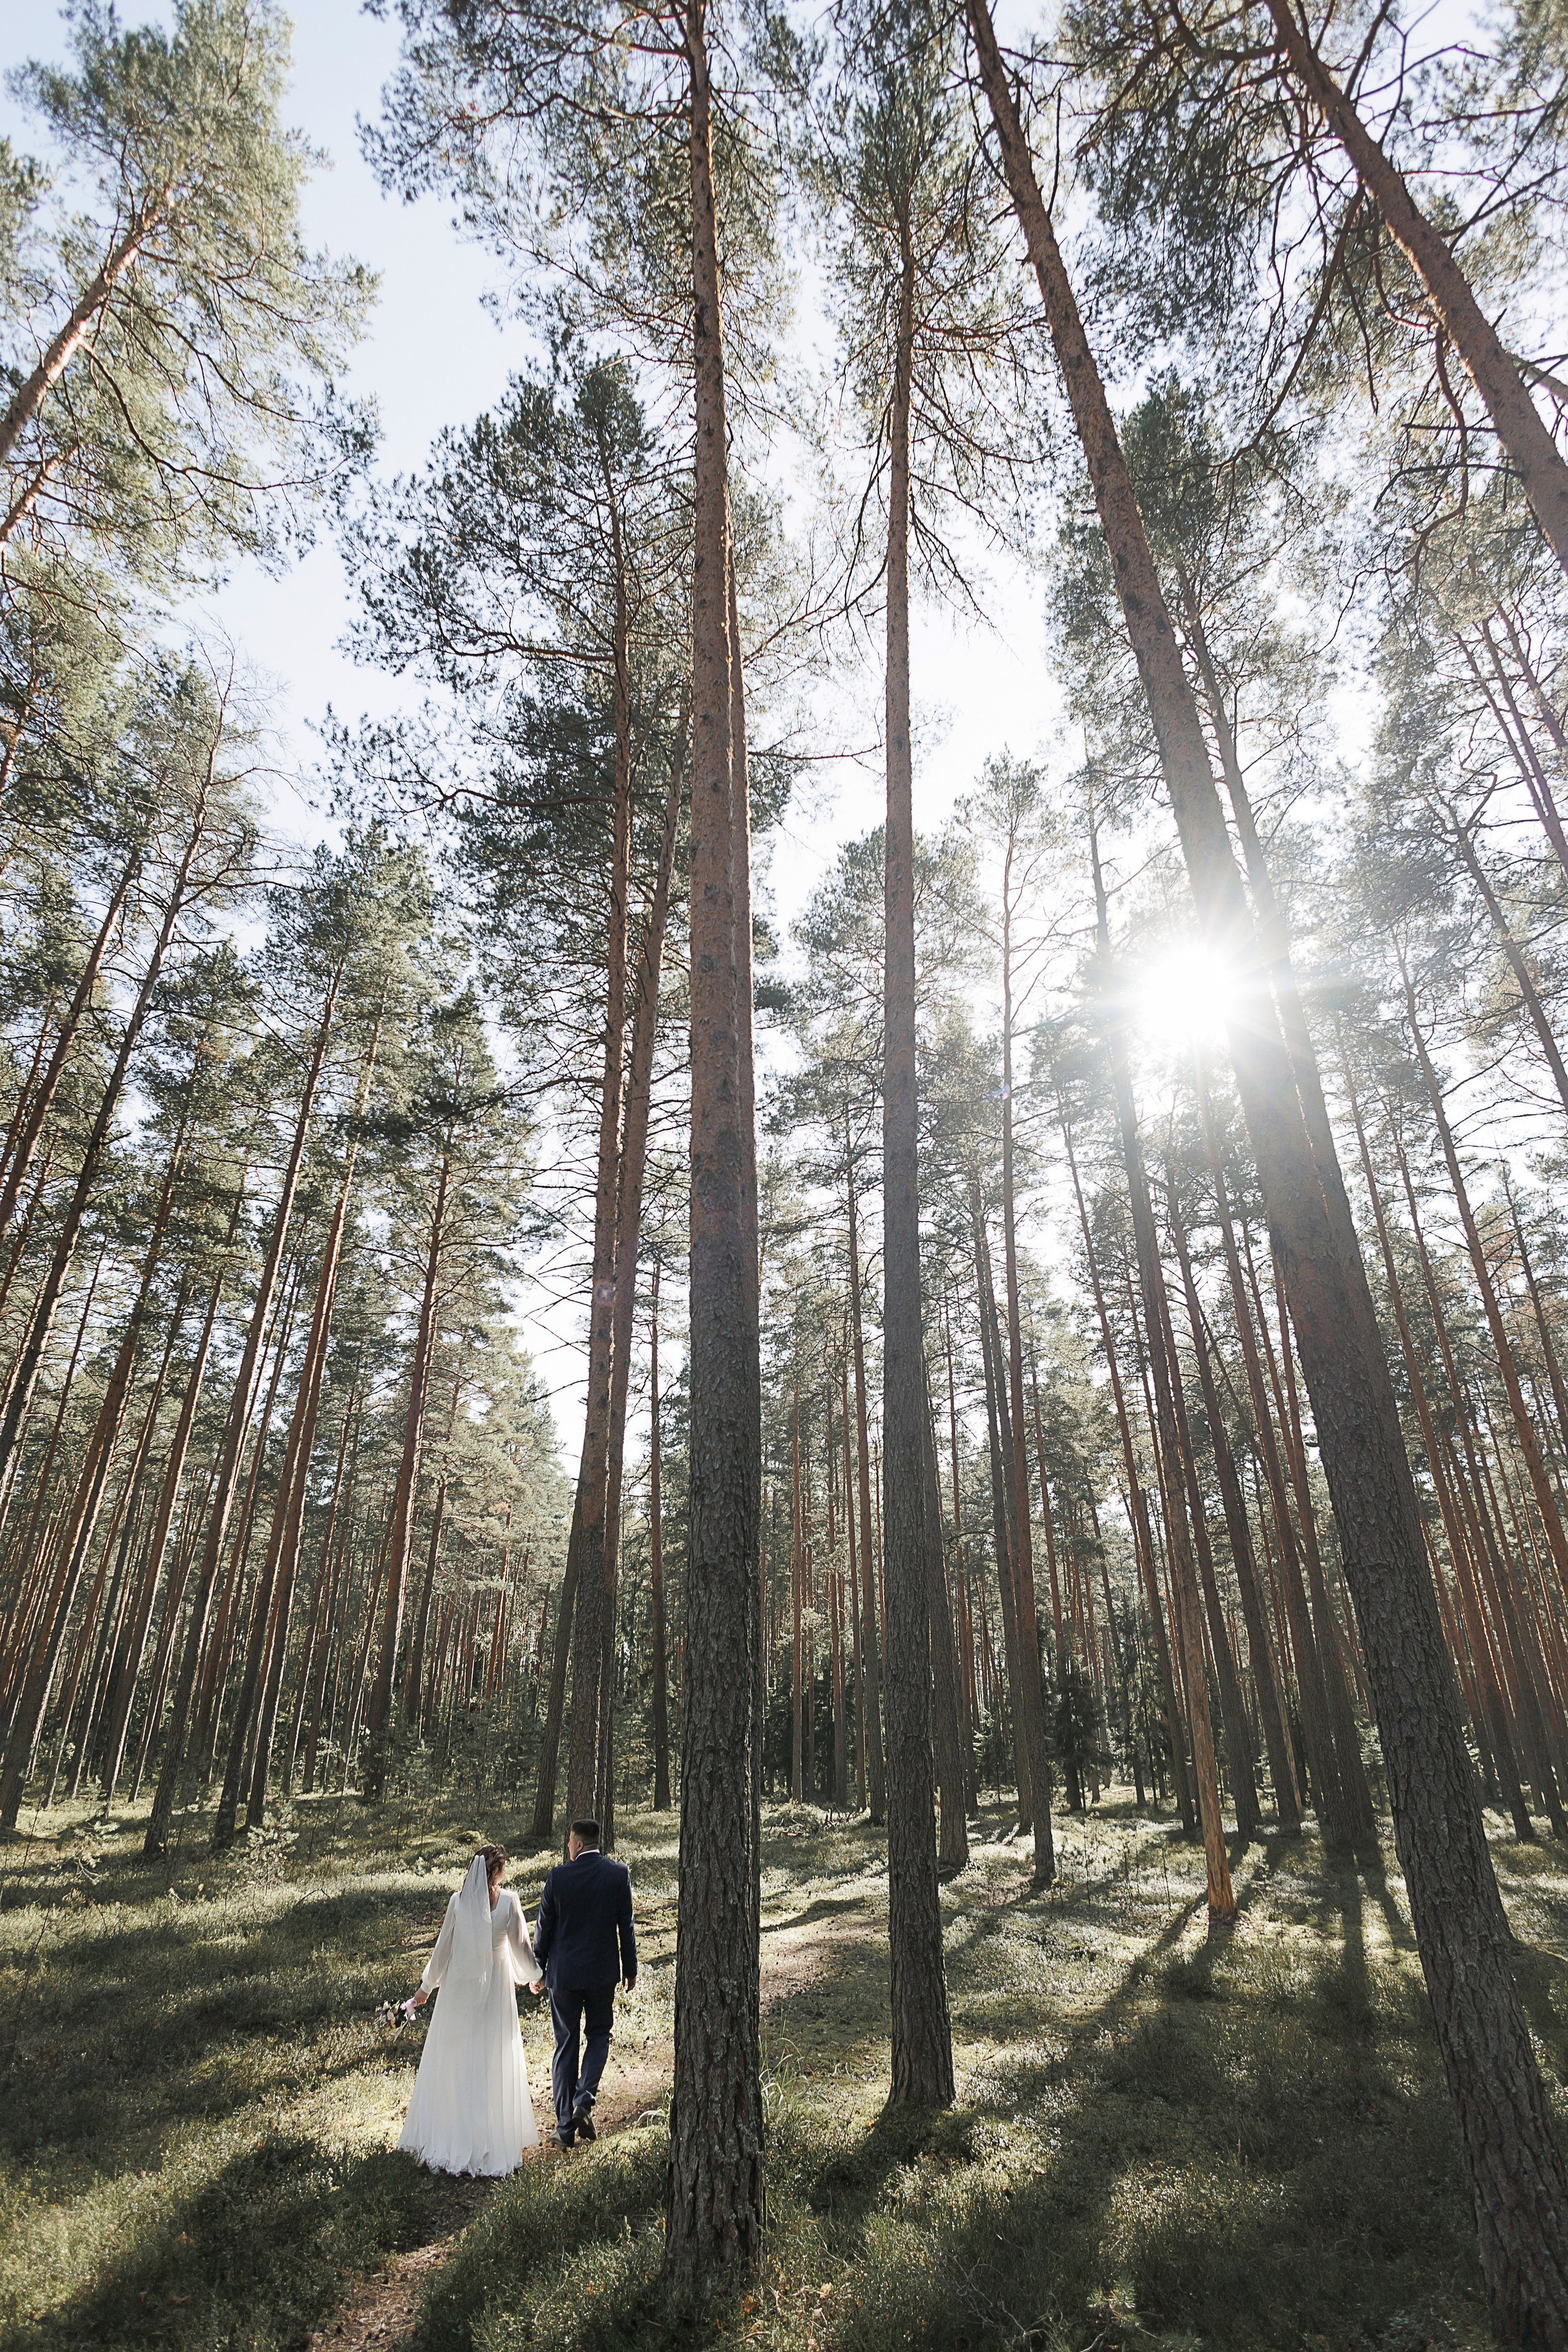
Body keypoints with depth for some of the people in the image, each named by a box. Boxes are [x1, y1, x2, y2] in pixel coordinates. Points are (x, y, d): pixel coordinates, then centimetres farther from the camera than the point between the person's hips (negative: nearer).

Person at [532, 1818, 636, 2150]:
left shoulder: (558, 1876, -13)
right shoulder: (619, 1873, -10)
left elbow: (544, 1927, -4)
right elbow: (626, 1926, -3)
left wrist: (536, 1969, 11)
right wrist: (630, 1968, 9)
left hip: (563, 1973, 0)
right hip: (603, 1972, 0)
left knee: (566, 2045, 13)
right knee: (599, 2034, 21)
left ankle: (565, 2126, 18)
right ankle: (584, 2100, 2)